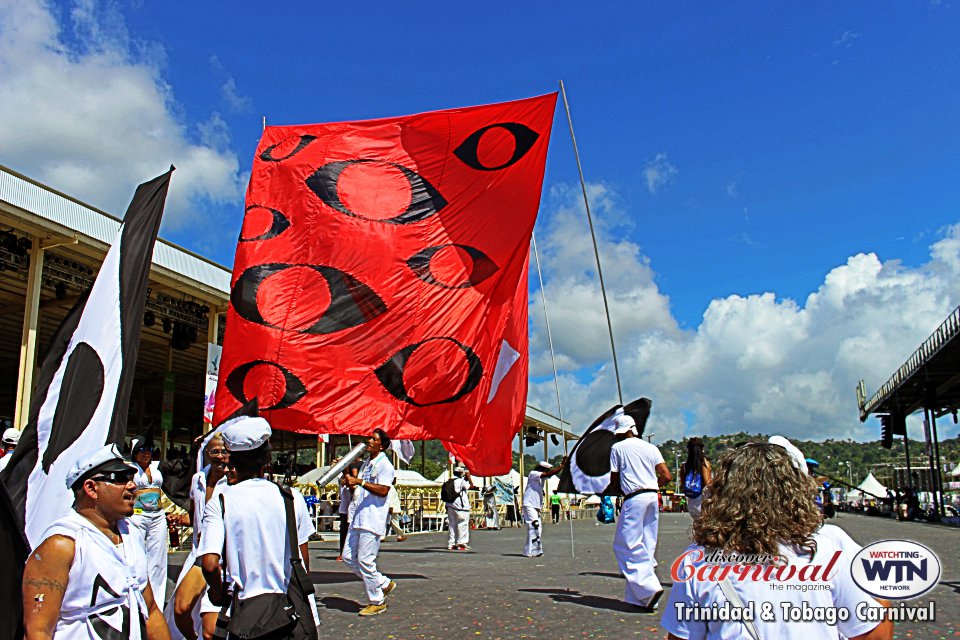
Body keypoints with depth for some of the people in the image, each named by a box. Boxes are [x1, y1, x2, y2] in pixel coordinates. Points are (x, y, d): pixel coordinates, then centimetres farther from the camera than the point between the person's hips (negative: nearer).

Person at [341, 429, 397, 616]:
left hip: (372, 520, -10)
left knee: (365, 560, -7)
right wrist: (352, 482, 11)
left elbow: (383, 490, -21)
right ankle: (384, 583, 21)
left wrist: (359, 481, -23)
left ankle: (377, 602, 8)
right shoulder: (366, 464, 19)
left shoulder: (385, 465, -9)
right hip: (358, 518, 10)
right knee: (348, 556, 10)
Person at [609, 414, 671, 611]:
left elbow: (614, 480, 4)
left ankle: (649, 587, -19)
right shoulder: (650, 447, 13)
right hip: (653, 497, 6)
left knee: (626, 544, -4)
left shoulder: (617, 448, 2)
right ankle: (637, 597, 10)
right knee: (647, 546, 9)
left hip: (634, 499, -6)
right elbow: (666, 476, 7)